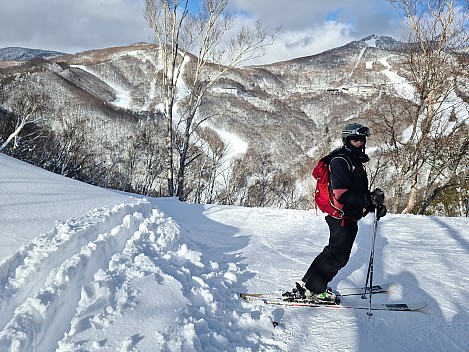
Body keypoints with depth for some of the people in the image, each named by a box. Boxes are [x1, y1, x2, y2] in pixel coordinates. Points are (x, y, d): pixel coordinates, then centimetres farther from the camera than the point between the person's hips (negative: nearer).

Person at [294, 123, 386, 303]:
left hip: (350, 217, 10)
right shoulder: (340, 161, -16)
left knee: (333, 252, 15)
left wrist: (374, 203, 6)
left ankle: (307, 284, 24)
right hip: (342, 216, -10)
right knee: (339, 256, -5)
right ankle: (313, 289, 6)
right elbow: (341, 194, -25)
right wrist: (369, 199, -28)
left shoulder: (356, 161, 18)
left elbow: (359, 191, 22)